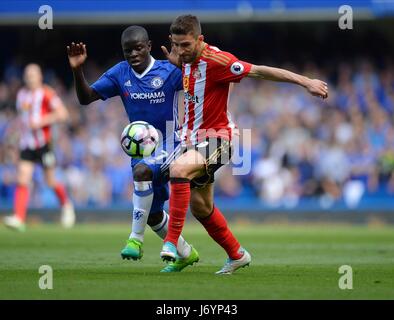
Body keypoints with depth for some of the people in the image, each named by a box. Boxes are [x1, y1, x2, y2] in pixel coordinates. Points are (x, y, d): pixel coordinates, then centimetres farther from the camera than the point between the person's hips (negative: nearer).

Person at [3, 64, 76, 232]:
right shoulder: (21, 94, 13)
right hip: (26, 144, 5)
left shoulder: (46, 94, -7)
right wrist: (23, 128, 14)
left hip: (44, 143, -5)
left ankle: (66, 205, 34)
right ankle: (19, 218, -19)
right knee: (22, 180, -10)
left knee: (51, 181, 5)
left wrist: (41, 121, -20)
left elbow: (62, 114, -14)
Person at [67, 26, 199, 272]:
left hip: (168, 144, -6)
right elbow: (86, 98, 0)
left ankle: (136, 239, -27)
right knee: (152, 215, 14)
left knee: (142, 170, -37)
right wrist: (77, 69, -17)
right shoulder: (120, 74, 0)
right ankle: (186, 253, 38)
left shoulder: (169, 71, -13)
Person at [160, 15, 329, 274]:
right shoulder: (188, 59, 3)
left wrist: (306, 82, -24)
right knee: (199, 206, 16)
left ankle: (172, 242, -33)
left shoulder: (216, 60, -22)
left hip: (217, 138, -9)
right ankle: (237, 255, 35)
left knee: (179, 167, -35)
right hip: (194, 137, 9)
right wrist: (177, 63, 5)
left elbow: (260, 71, -23)